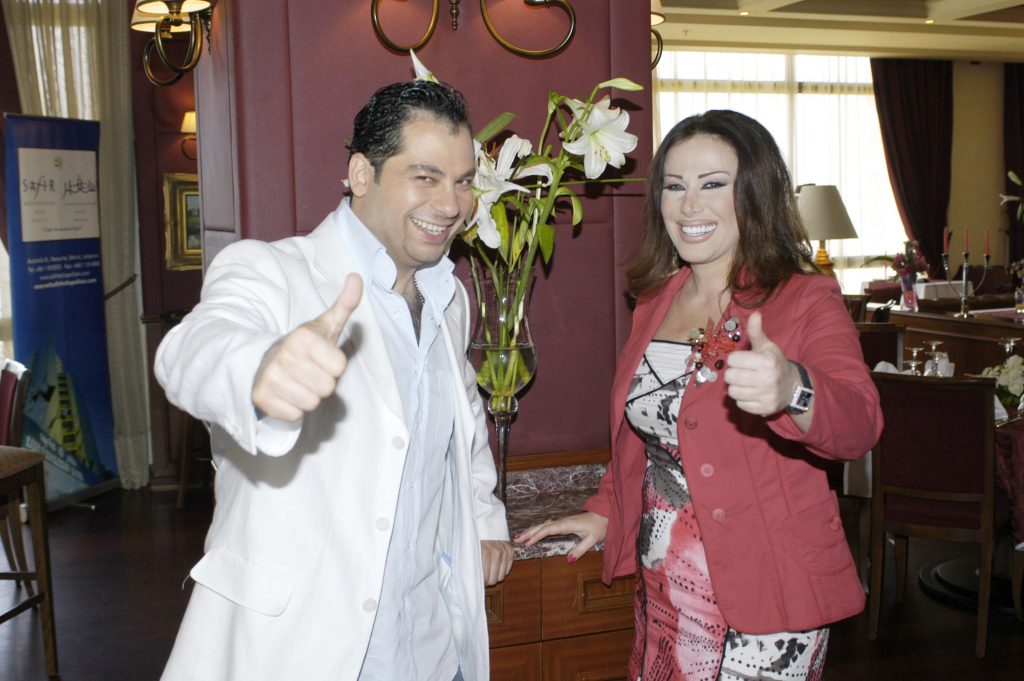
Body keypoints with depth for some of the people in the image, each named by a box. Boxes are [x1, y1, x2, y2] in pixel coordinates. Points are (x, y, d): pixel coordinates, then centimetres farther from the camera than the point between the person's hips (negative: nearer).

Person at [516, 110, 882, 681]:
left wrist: (790, 390, -49)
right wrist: (605, 510, 18)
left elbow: (859, 422, -30)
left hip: (761, 601, -6)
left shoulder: (805, 302, -12)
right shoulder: (656, 299, 8)